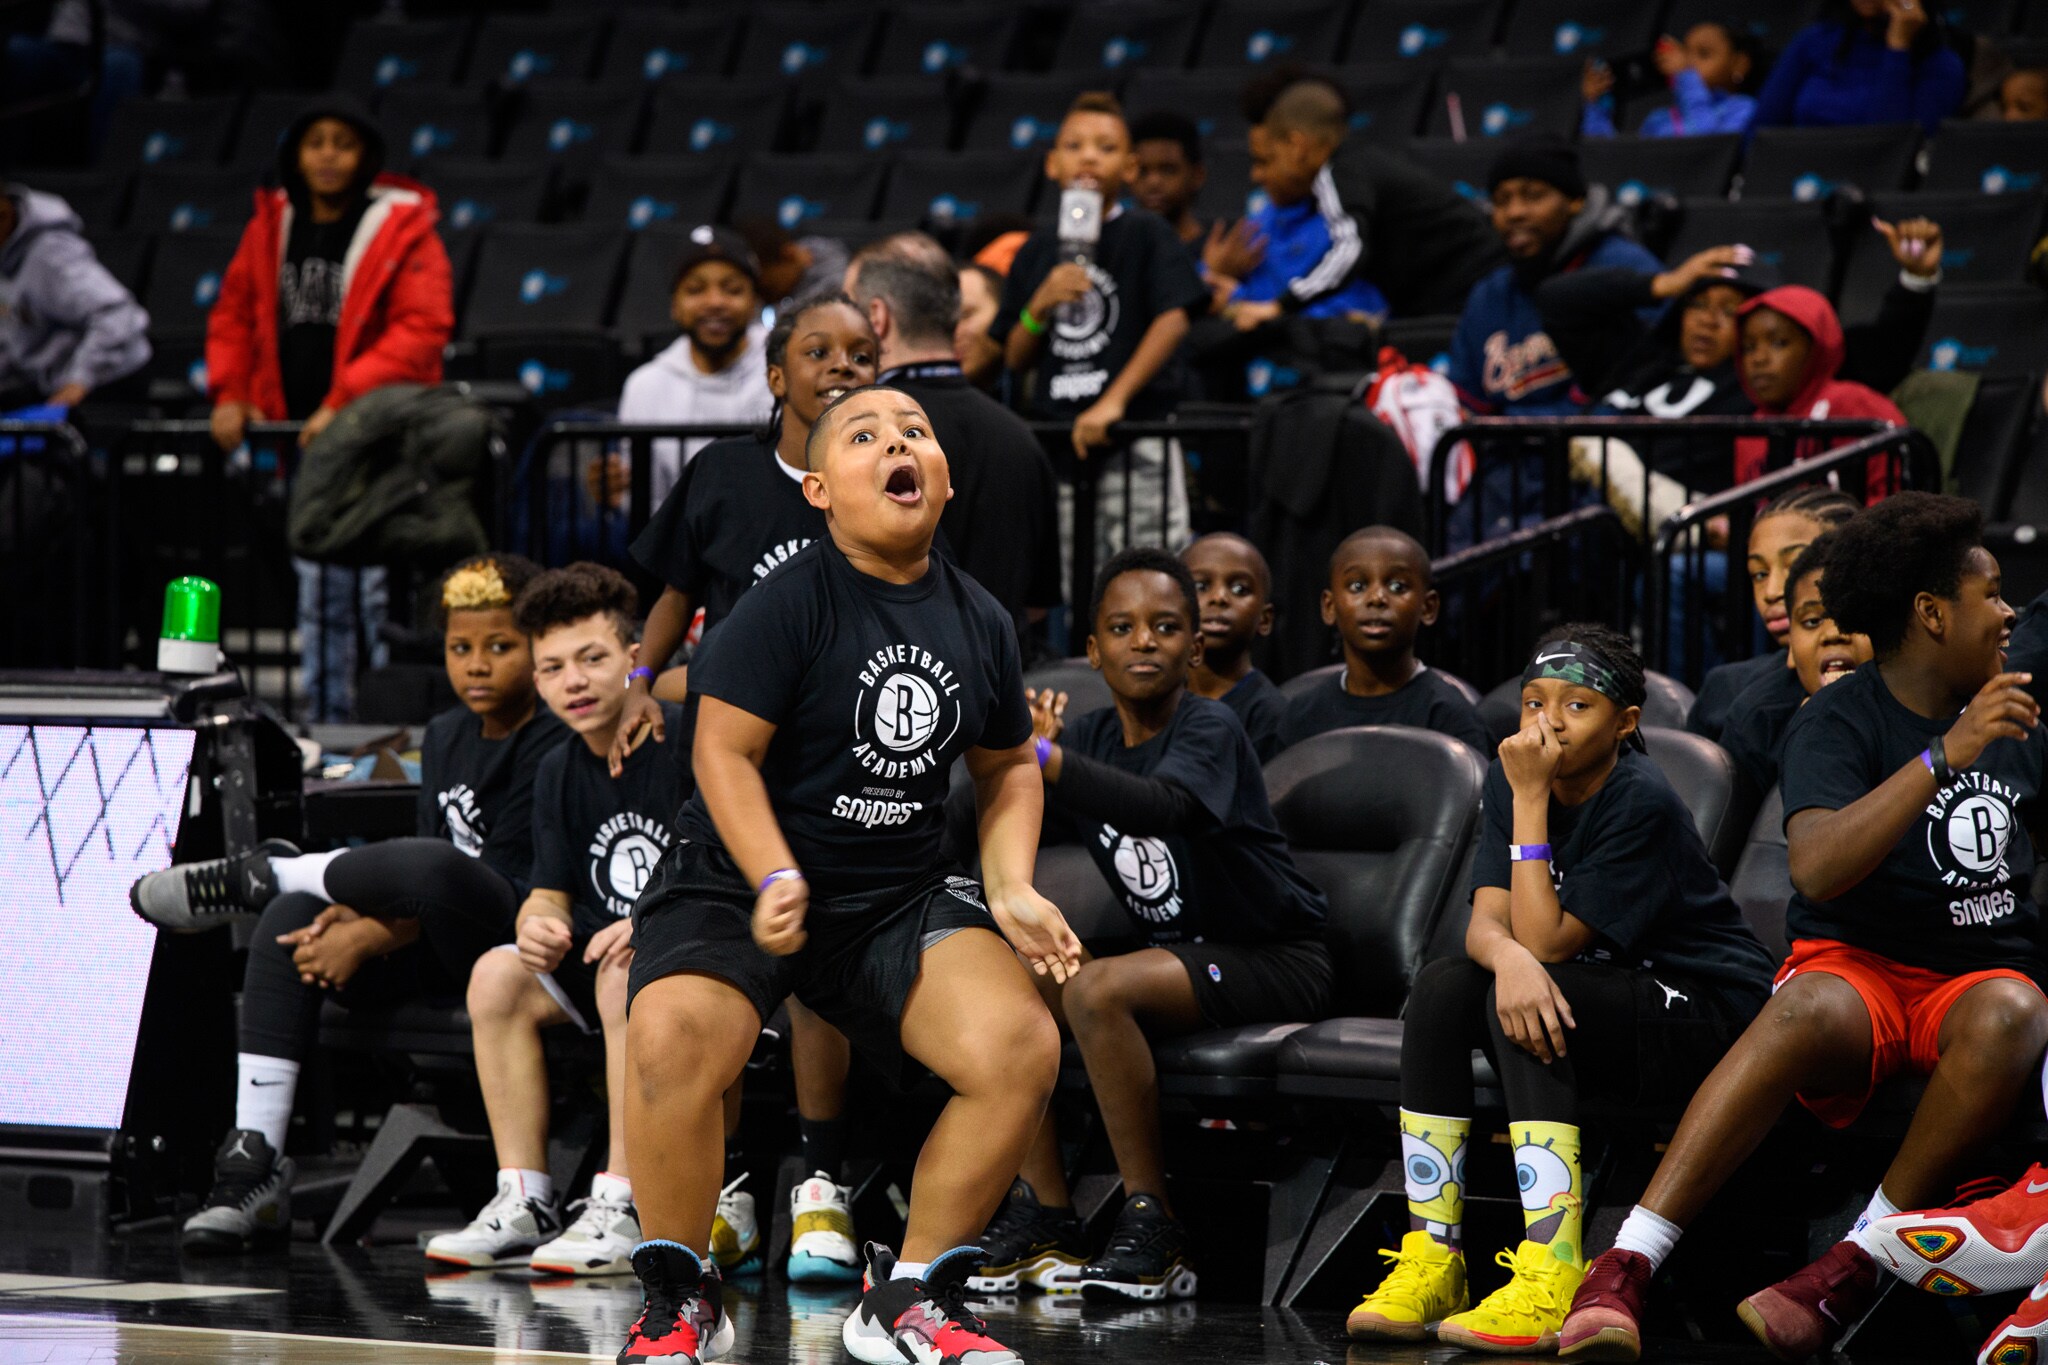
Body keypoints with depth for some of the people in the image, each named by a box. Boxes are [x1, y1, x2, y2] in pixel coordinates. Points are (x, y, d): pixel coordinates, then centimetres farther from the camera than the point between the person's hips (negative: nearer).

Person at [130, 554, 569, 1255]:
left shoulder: (556, 744, -11)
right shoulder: (445, 737, 16)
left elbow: (509, 887, -17)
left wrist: (371, 936, -19)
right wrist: (361, 915, -11)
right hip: (445, 950, 8)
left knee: (430, 867, -37)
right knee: (291, 921, -13)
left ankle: (260, 874, -7)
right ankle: (253, 1165, -19)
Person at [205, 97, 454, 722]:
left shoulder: (403, 231, -6)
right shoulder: (271, 226, 10)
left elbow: (423, 330, -14)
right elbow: (233, 313, 17)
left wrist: (344, 401, -21)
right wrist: (229, 392, 1)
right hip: (300, 436, 5)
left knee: (383, 595, -10)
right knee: (318, 600, 12)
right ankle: (323, 724, 19)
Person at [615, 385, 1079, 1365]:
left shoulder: (979, 623, 7)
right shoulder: (787, 604, -10)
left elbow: (1007, 767, 20)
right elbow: (725, 749, -13)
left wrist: (1011, 889, 4)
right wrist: (775, 881, -27)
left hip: (899, 897, 5)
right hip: (741, 880, -5)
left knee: (1021, 1046, -19)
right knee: (673, 1037, -33)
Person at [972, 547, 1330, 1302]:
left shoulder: (1210, 729, -16)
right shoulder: (1092, 735, 5)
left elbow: (1163, 808, -40)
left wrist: (1045, 759, -52)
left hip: (1278, 962, -7)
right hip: (1175, 950, 7)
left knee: (1097, 989, -30)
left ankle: (1151, 1229, -24)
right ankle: (1046, 1218, -7)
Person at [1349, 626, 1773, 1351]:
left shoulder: (1641, 805, -21)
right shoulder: (1509, 779, 0)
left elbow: (1546, 941, -24)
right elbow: (1486, 922, -10)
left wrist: (1531, 802, -25)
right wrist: (1509, 957, -35)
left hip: (1708, 1012, -7)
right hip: (1597, 1006, 7)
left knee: (1535, 982, -31)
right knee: (1442, 984, -16)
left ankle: (1552, 1279, -39)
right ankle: (1431, 1259, -17)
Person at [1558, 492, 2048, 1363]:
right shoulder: (1837, 722, -4)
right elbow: (1817, 871, -23)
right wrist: (1945, 756, -26)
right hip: (1857, 965, -4)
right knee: (1813, 1008, -40)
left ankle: (1847, 1273, -31)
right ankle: (1620, 1274, -46)